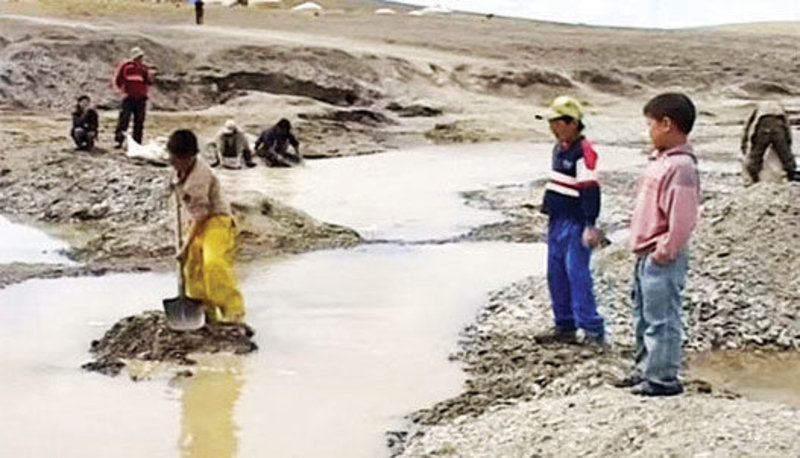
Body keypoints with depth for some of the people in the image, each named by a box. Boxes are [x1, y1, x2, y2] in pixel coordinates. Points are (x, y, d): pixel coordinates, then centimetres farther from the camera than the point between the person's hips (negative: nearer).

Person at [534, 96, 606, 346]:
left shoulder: (584, 151, -16)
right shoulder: (559, 148, 13)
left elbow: (590, 190, -20)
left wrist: (590, 226, -22)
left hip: (575, 223, -10)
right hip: (557, 221, 10)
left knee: (577, 274, -10)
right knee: (556, 274, 12)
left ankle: (593, 330, -4)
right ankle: (565, 327, 21)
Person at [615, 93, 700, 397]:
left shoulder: (681, 166, -19)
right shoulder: (661, 161, 13)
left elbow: (682, 218, -24)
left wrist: (664, 251, -19)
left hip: (662, 260, -10)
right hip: (646, 256, 11)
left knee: (661, 320, -3)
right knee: (643, 318, 19)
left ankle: (662, 379, 4)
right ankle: (645, 369, 30)